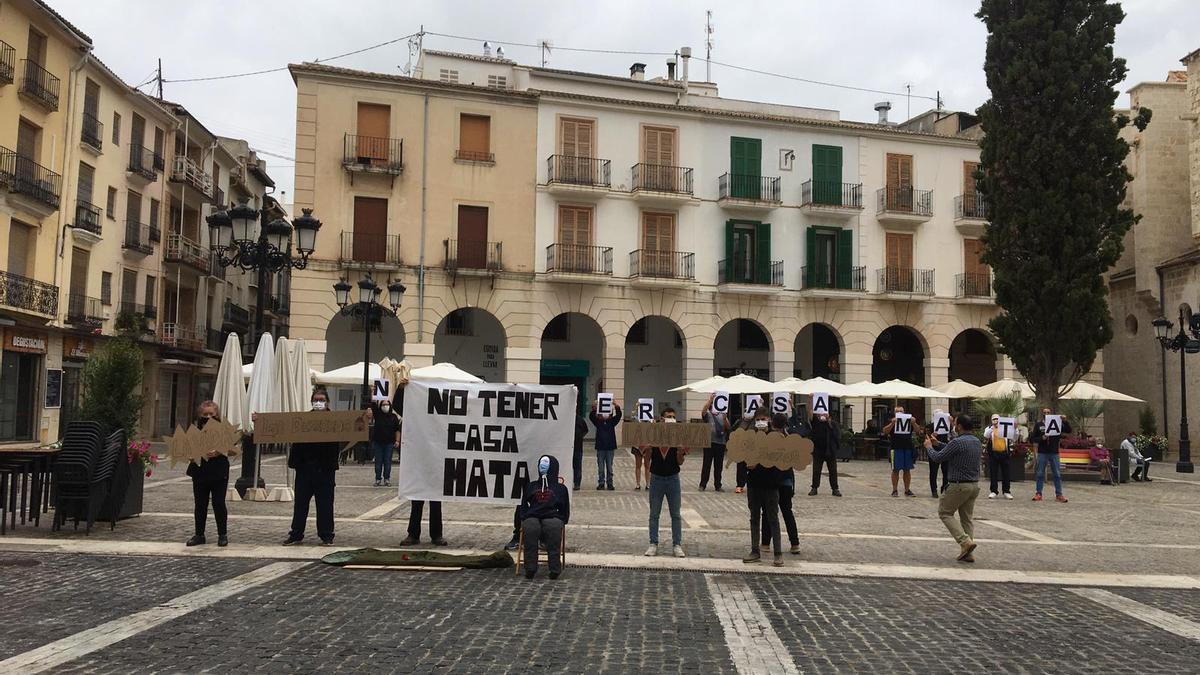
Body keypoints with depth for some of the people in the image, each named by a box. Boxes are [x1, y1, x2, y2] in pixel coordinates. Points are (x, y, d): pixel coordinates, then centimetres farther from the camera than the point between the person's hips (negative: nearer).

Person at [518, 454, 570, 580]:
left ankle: (554, 569, -40)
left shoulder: (560, 488, 24)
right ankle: (530, 568, -39)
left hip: (552, 518, -1)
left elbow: (565, 511, 19)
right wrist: (524, 517, 2)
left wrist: (561, 521, -2)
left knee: (554, 527, -39)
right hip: (532, 517, 1)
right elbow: (523, 506, 23)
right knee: (531, 527, -38)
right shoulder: (531, 486, 30)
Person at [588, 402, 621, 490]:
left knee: (609, 467, 6)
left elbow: (618, 416, -11)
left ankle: (609, 484, 12)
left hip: (610, 447, 0)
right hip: (600, 447, 0)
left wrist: (617, 408, -28)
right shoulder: (598, 422, 2)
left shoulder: (612, 422, 3)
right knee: (600, 468, 4)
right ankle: (601, 484, 11)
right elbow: (591, 416, -13)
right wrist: (594, 410, -31)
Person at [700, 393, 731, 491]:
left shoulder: (722, 415, 12)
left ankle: (717, 485, 15)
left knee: (719, 466, 7)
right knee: (706, 464, -2)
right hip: (709, 442, -3)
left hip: (720, 443, 3)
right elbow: (704, 409, -18)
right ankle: (703, 484, 4)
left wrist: (725, 419, -13)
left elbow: (728, 427, 5)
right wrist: (710, 399, -27)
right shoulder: (707, 414, 3)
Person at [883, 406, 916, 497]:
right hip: (896, 449, -3)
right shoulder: (892, 422, 5)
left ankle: (907, 490, 11)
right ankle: (895, 490, 3)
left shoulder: (908, 421, 12)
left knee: (907, 470, 6)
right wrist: (892, 423, -25)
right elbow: (885, 431, -10)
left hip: (908, 448, 3)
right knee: (895, 470, -1)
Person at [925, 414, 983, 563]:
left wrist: (929, 447, 8)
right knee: (967, 518, 13)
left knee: (945, 513, 7)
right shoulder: (977, 441, 8)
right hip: (974, 485, 8)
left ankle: (965, 541, -9)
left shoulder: (958, 442, -19)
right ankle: (968, 553, 10)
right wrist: (937, 443, 25)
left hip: (959, 485, -8)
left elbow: (938, 457, -10)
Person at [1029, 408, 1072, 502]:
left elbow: (1068, 431, 2)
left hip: (1054, 452, 1)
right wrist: (1041, 438, -13)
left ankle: (1059, 494, 4)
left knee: (1057, 474, 1)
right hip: (1042, 452, -1)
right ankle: (1038, 494, 7)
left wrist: (1065, 422, -13)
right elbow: (1032, 438, 4)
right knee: (1040, 474, 2)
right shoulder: (1038, 425, 7)